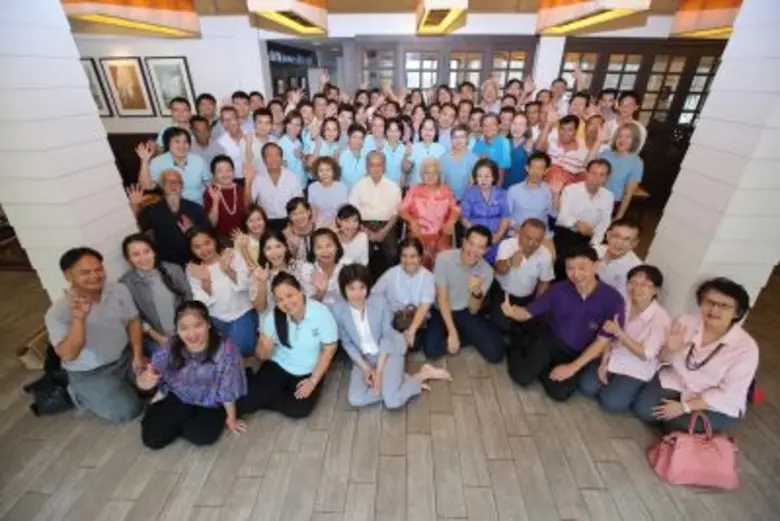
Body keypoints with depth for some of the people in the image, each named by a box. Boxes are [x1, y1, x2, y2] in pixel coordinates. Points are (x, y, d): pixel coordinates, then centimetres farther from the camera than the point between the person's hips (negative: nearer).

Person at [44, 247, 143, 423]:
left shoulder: (119, 290, -11)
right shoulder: (57, 312, -20)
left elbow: (133, 322, -1)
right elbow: (68, 355, -28)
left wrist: (138, 355, -10)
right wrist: (78, 319, -41)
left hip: (125, 356, 4)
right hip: (90, 373, -4)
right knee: (128, 411, -9)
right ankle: (78, 393, 14)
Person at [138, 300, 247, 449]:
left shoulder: (225, 351, -32)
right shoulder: (171, 348, -21)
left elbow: (228, 390, -19)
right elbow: (142, 383, -18)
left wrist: (231, 418, -5)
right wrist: (146, 379, -44)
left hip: (210, 404, -2)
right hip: (176, 397, 2)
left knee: (200, 435, -22)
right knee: (151, 438, -9)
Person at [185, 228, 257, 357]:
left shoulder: (232, 254, -6)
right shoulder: (192, 269, -3)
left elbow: (245, 285, -12)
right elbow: (204, 302, -8)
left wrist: (228, 270, -27)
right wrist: (205, 280, -24)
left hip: (243, 313, -2)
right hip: (217, 319, 2)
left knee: (241, 347, -19)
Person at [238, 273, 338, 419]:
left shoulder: (321, 312, -23)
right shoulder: (272, 317, -14)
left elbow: (329, 348, -13)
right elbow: (262, 356, -8)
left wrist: (313, 380, -15)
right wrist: (264, 348, -32)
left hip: (309, 371, -1)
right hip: (278, 366, 1)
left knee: (299, 410, -21)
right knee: (248, 401, -17)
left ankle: (261, 400, 4)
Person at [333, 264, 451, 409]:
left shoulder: (380, 302, -21)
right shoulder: (338, 310, -16)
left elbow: (387, 337, -13)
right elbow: (347, 343, -5)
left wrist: (379, 370, -17)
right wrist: (365, 368, -14)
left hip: (389, 351, -3)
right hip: (364, 358, 4)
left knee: (392, 401, -19)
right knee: (355, 399, -16)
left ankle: (424, 373, 5)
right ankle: (401, 378, -3)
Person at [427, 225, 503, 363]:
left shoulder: (487, 271, -13)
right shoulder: (444, 258, -20)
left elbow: (473, 310, -11)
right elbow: (442, 298, -18)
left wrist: (477, 292, -34)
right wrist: (452, 333, -23)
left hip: (466, 313, 1)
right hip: (441, 311, -1)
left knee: (495, 352, -15)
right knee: (431, 349, -25)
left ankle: (461, 336, 11)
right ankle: (464, 336, 3)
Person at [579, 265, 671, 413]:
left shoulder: (661, 318, -21)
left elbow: (645, 355, -21)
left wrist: (619, 333, -32)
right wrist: (604, 362, -10)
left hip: (637, 367, -3)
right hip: (613, 355, 3)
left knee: (610, 403, -14)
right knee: (587, 387, -10)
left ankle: (629, 387, 16)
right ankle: (612, 378, 18)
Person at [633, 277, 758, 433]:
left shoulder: (746, 348, -19)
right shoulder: (686, 321, -11)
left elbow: (727, 394, -17)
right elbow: (663, 360, -1)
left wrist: (685, 407, -21)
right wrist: (670, 350, -25)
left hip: (718, 404, -3)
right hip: (676, 381, 3)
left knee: (676, 423, -21)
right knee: (643, 409, -14)